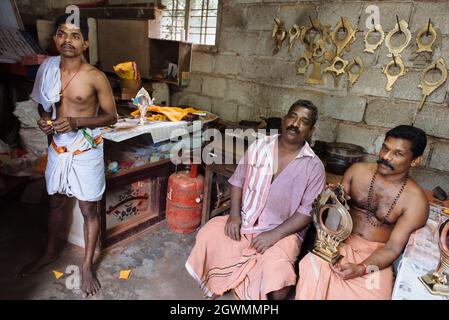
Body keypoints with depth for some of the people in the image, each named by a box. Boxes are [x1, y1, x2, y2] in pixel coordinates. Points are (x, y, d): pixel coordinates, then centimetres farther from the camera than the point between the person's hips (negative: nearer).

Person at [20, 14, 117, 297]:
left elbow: (111, 116, -10)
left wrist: (76, 122, -23)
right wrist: (43, 120, -8)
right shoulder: (48, 69, 0)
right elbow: (45, 104, 14)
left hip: (86, 152, -5)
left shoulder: (96, 77, -15)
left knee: (89, 210, 7)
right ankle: (51, 253, 46)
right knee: (56, 203, 22)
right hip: (58, 148, 5)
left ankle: (87, 267, 26)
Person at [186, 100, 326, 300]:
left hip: (283, 231, -3)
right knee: (209, 235, -16)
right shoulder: (258, 147, 0)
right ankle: (219, 286, 12)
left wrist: (274, 234, -20)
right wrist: (234, 214, -8)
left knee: (276, 276, -28)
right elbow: (238, 180, 6)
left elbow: (308, 211, -11)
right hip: (245, 221, 3)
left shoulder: (314, 166, -9)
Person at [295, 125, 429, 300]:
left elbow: (393, 247, -10)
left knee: (372, 293, -27)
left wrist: (361, 269, -25)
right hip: (341, 242, 1)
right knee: (312, 267, -27)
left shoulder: (416, 201, -7)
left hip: (375, 255, -1)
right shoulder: (357, 170, 1)